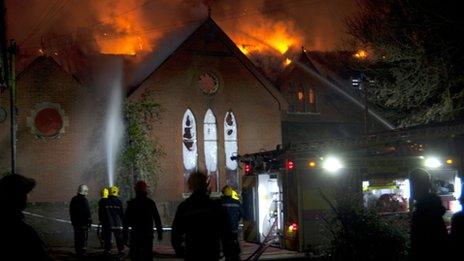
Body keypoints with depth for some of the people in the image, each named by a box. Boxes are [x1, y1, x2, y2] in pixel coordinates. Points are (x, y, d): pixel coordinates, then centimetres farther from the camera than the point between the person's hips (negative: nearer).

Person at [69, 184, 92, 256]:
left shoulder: (73, 199, 11)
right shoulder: (84, 200, -14)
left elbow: (71, 211, 18)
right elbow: (87, 212, -15)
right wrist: (89, 220, -7)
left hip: (75, 222, 8)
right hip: (83, 222, -8)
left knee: (77, 237, 12)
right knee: (83, 237, -4)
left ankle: (77, 250, 16)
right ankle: (82, 250, -7)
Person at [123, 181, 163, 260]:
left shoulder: (131, 203, 0)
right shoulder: (151, 203, 3)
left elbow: (126, 220, 0)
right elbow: (157, 219, 4)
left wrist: (125, 234, 5)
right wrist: (160, 233, 10)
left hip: (135, 234, -1)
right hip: (148, 234, 1)